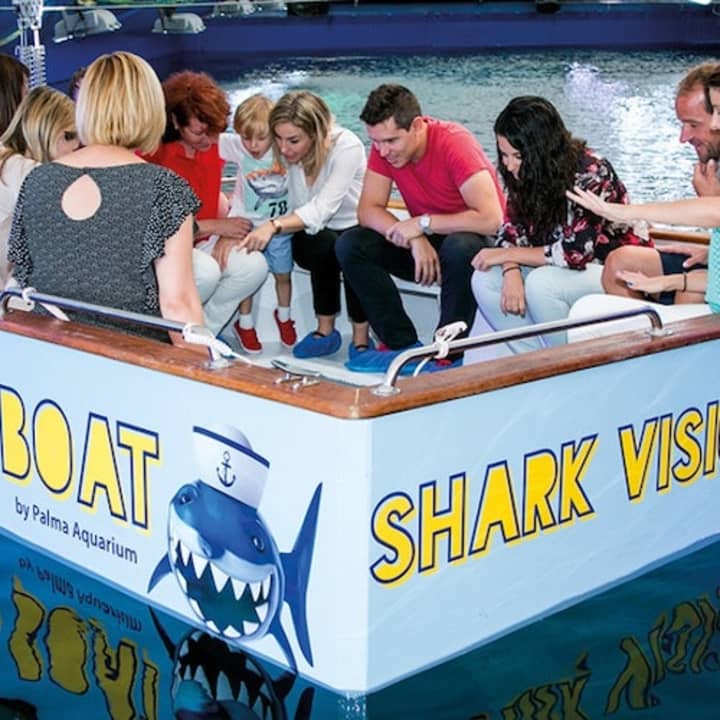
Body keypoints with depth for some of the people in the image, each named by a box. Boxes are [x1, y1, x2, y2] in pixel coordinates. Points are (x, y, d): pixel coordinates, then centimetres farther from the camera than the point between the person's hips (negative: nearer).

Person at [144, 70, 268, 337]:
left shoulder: (209, 144, -1)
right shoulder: (152, 155, -22)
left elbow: (215, 195, 13)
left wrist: (229, 232, -8)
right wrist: (215, 226, -21)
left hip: (204, 241, 7)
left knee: (254, 266, -19)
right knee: (206, 272, -35)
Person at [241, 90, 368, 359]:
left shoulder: (346, 147, -25)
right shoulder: (281, 153, -13)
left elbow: (322, 208, -35)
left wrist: (274, 225, -49)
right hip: (312, 235, 2)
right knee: (324, 246, -33)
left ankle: (361, 338, -19)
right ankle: (326, 330, -16)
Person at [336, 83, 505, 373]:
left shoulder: (454, 143, -26)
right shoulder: (384, 146, -9)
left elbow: (490, 219, -34)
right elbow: (368, 210, -11)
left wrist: (423, 223, -27)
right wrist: (414, 239, -28)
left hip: (478, 243, -6)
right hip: (428, 242, 6)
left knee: (460, 248, -40)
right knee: (351, 246, -15)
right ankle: (403, 344, -12)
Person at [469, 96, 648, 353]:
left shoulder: (590, 174, -24)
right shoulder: (526, 174, -3)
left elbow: (575, 253, -27)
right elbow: (511, 231, -1)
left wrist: (507, 255, -20)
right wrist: (511, 270, -22)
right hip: (554, 268, 7)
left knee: (541, 283, -33)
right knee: (485, 280, -13)